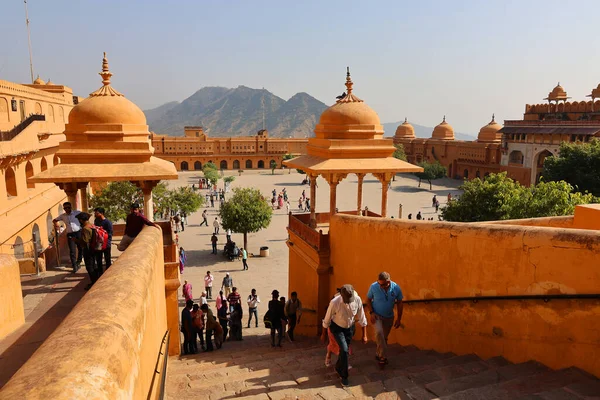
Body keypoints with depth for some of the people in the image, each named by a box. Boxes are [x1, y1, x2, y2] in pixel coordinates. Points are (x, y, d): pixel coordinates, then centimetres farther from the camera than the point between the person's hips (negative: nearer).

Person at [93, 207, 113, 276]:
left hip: (106, 244, -6)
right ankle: (100, 273, 29)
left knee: (107, 260, 8)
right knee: (98, 260, 16)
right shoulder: (96, 220, 4)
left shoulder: (107, 222, -17)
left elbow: (110, 234, -17)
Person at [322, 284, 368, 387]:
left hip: (350, 328, 3)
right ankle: (344, 376, 6)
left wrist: (364, 335, -3)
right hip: (337, 328, -3)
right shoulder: (334, 303, -33)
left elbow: (362, 319, -10)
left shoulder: (357, 300, -26)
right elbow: (327, 320, -17)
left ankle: (338, 368, 43)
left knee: (344, 350, 13)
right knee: (344, 350, -15)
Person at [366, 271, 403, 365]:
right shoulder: (374, 286, -22)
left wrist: (399, 318, -1)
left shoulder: (396, 288, -18)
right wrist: (371, 313, -16)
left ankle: (379, 354, 34)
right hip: (376, 315, -2)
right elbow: (368, 299, -6)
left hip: (389, 316, 3)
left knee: (384, 337, 13)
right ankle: (383, 356, -16)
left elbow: (399, 303, -4)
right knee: (379, 332, -25)